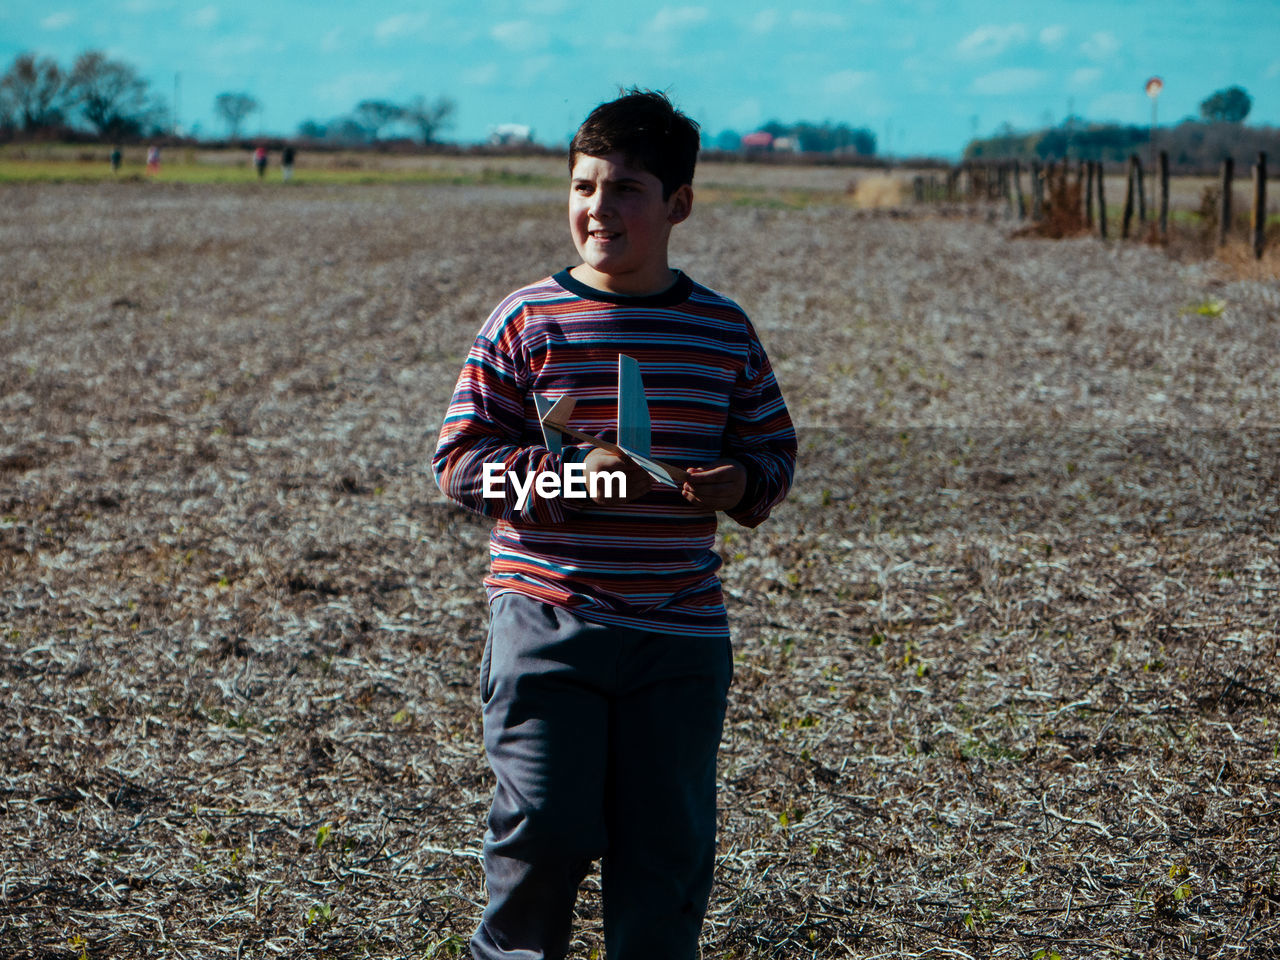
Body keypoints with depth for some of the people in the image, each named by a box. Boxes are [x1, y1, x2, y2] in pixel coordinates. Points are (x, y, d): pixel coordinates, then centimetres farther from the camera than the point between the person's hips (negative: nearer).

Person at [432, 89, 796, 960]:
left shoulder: (723, 330, 6)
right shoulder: (528, 320, -3)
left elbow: (774, 450, 14)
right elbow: (460, 460, -4)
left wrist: (744, 482, -9)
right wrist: (569, 471, -18)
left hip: (682, 634, 3)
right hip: (545, 618, -2)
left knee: (669, 838, 5)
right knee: (546, 827, -3)